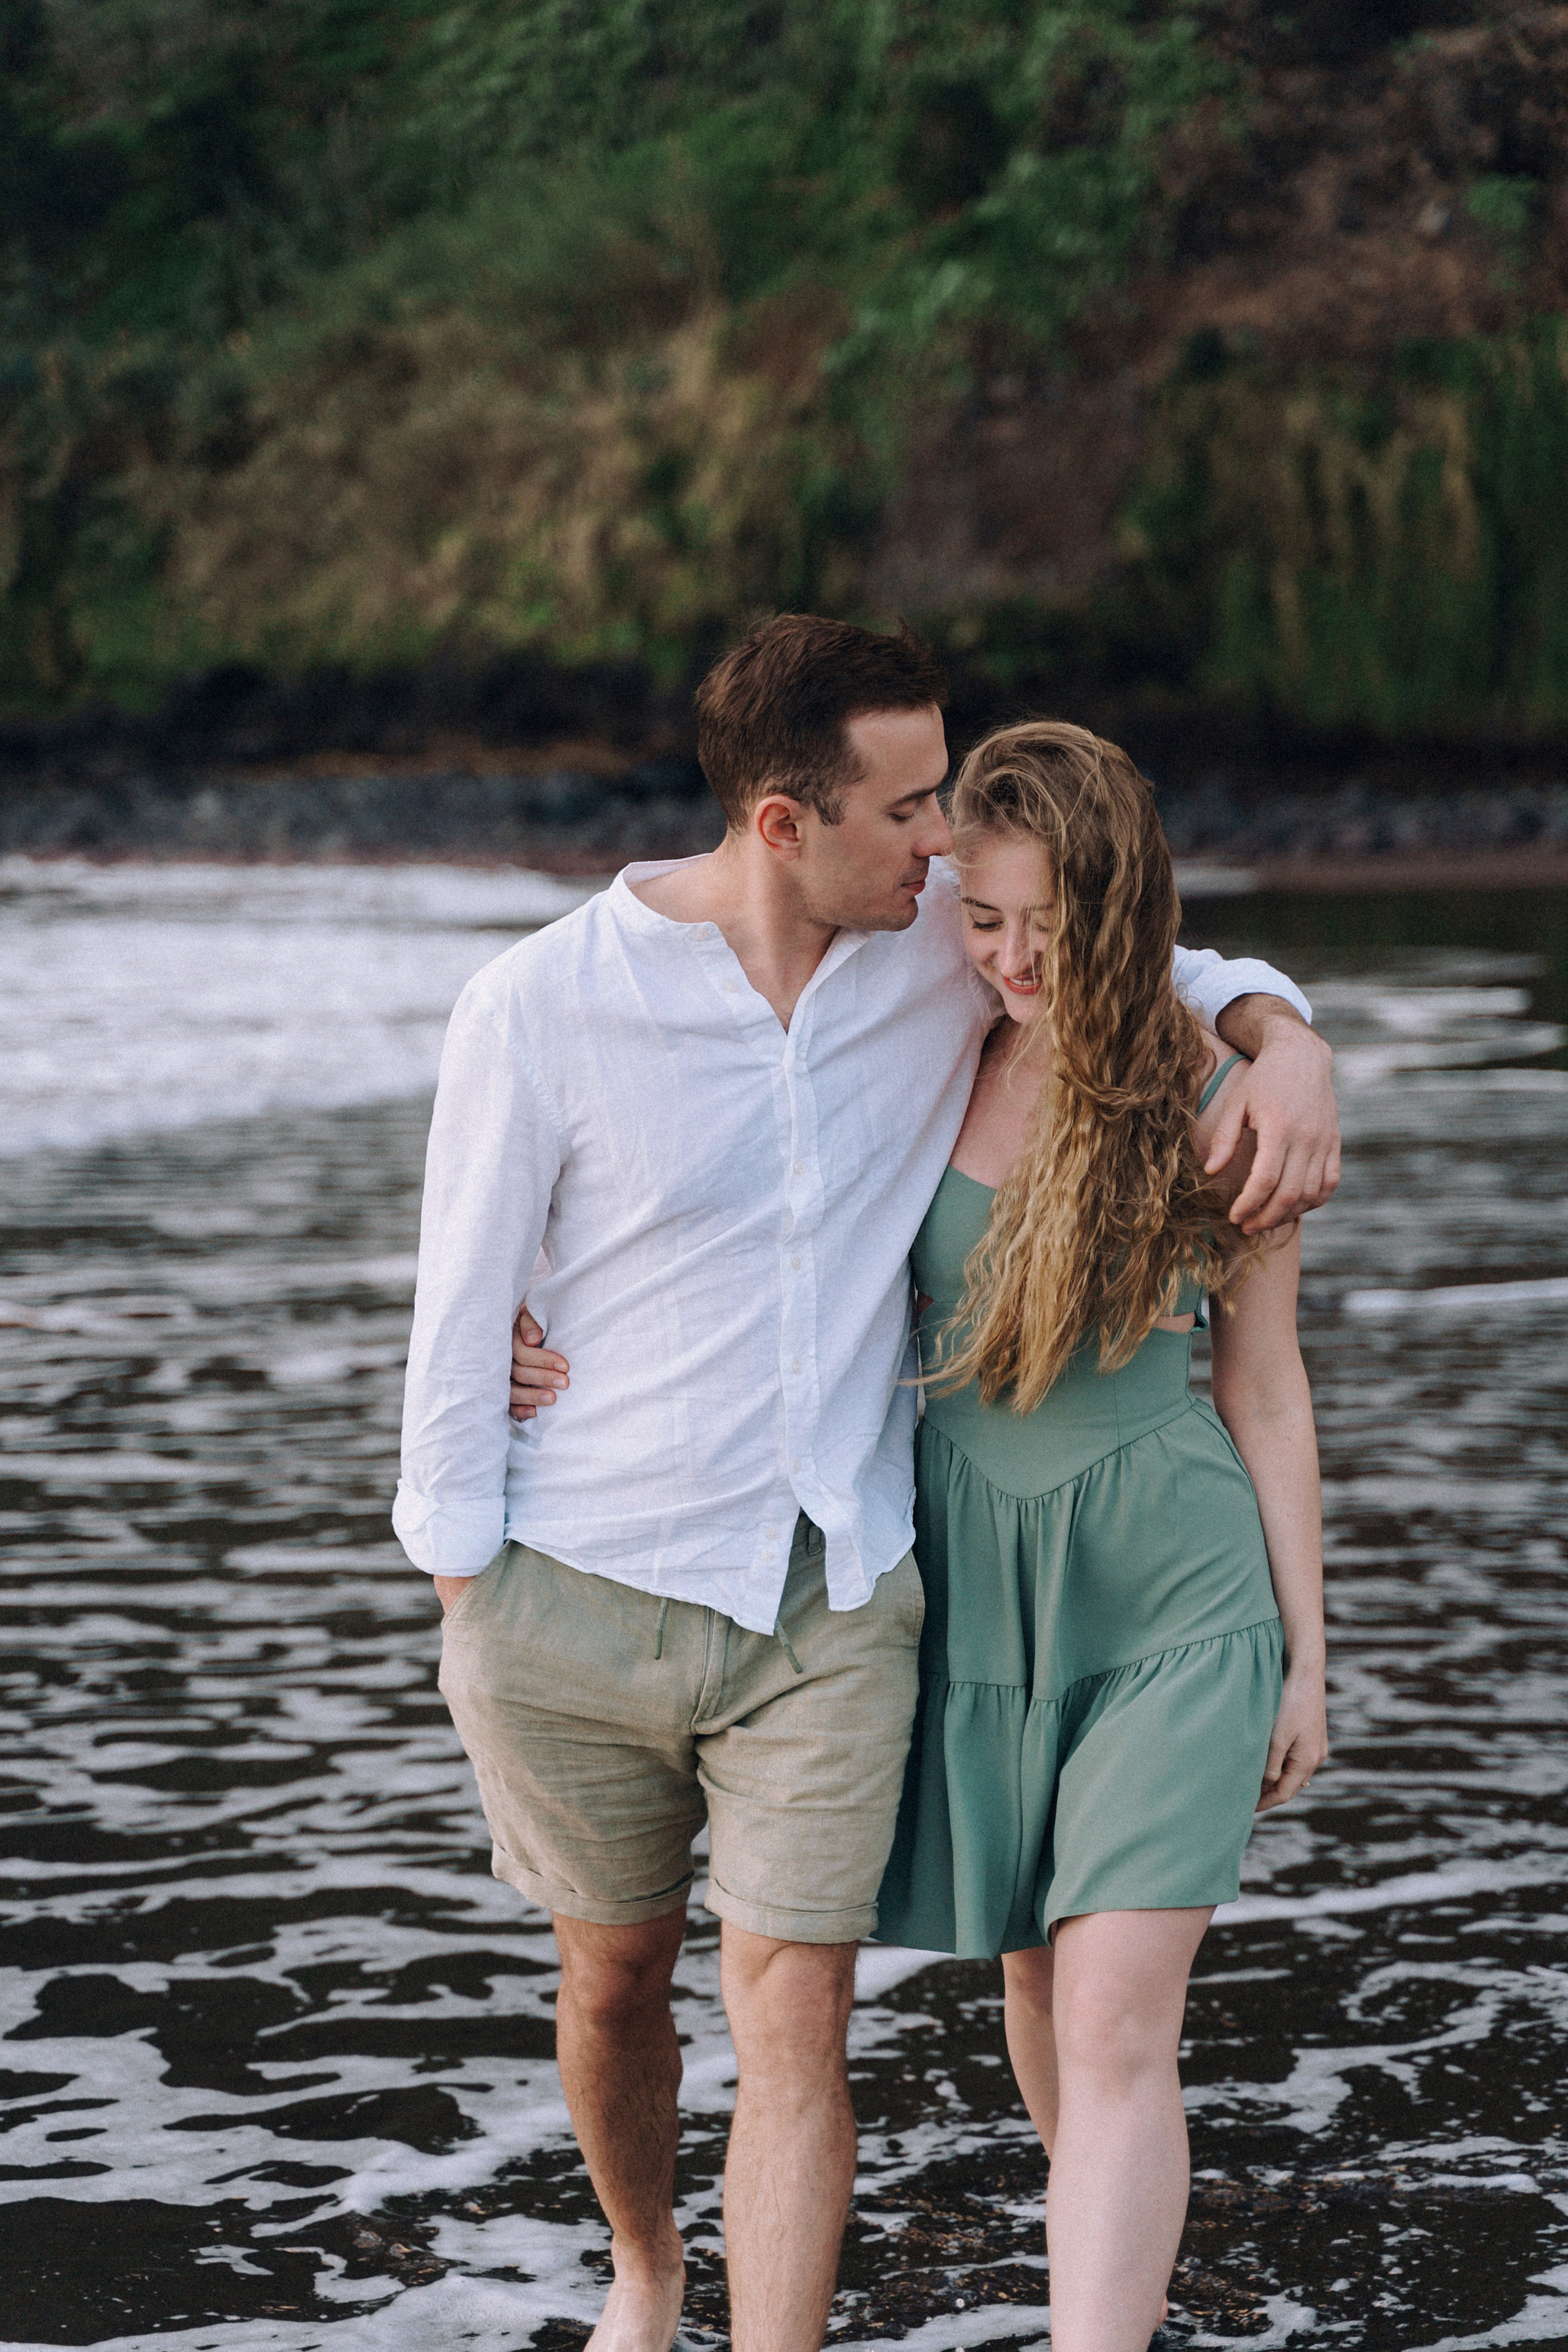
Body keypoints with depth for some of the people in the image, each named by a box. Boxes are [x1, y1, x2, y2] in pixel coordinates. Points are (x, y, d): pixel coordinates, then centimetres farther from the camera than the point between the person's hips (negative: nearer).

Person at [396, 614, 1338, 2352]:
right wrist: (466, 1600, -4)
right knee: (614, 1980, 18)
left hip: (827, 1603, 1)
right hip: (580, 1598, -1)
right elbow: (462, 1315, -6)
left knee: (794, 2027, -6)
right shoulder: (544, 1006, -14)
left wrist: (1286, 1044, -8)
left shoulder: (950, 935, -4)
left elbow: (1165, 971, 14)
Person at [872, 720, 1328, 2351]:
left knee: (1120, 2027, -12)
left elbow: (1264, 1389, 0)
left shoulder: (1212, 1112, -7)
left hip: (1171, 1590, -4)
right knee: (1038, 1985, 15)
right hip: (973, 1575, 4)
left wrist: (1306, 1654, 3)